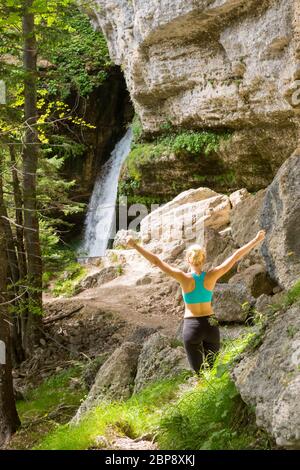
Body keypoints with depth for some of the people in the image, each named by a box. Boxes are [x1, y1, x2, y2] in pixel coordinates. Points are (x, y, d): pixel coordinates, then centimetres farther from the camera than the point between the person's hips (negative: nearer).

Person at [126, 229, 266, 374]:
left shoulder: (184, 278, -16)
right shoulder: (211, 275, -10)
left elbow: (156, 261, -18)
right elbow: (235, 256, -7)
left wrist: (135, 245, -15)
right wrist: (256, 240, -1)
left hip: (191, 327, -2)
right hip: (211, 326, 2)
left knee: (199, 372, 8)